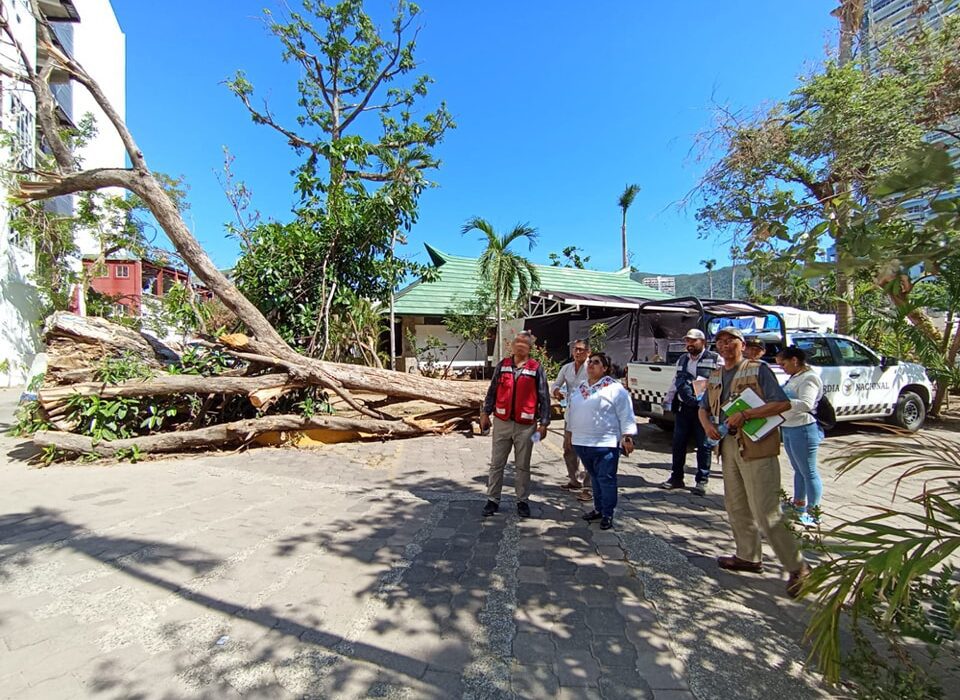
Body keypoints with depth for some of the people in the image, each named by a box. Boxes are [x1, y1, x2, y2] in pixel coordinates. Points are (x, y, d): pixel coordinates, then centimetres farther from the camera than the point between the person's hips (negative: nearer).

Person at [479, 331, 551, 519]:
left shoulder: (536, 368, -3)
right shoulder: (503, 365, 5)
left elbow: (544, 397, -1)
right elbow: (492, 391, 10)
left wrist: (544, 423, -5)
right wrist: (485, 413, 7)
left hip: (526, 425, -2)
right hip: (502, 422, 2)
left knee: (523, 466, 11)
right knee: (496, 464, 9)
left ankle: (523, 501, 24)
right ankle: (492, 500, 21)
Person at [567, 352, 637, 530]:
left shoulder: (615, 388, -7)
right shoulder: (581, 388, 13)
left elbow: (626, 415, -9)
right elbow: (572, 412, 21)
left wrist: (627, 437, -15)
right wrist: (570, 434, 23)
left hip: (605, 443, -6)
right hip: (582, 442, 6)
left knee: (606, 479, 0)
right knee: (594, 477, 17)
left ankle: (607, 514, 12)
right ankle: (598, 508, 29)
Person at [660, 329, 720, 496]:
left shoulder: (715, 359, -2)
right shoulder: (682, 361, 17)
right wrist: (670, 400, 19)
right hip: (683, 408, 5)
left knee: (703, 445, 4)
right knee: (678, 444, 9)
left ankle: (702, 481, 15)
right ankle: (676, 477, 20)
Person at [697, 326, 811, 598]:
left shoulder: (758, 369, -6)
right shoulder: (715, 377, 14)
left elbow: (783, 404, -13)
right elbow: (703, 407, 22)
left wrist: (745, 415, -21)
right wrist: (707, 424, 0)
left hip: (756, 446, -7)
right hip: (728, 446, 7)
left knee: (766, 512, -7)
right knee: (736, 506, 16)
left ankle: (797, 567, 9)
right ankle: (749, 557, 32)